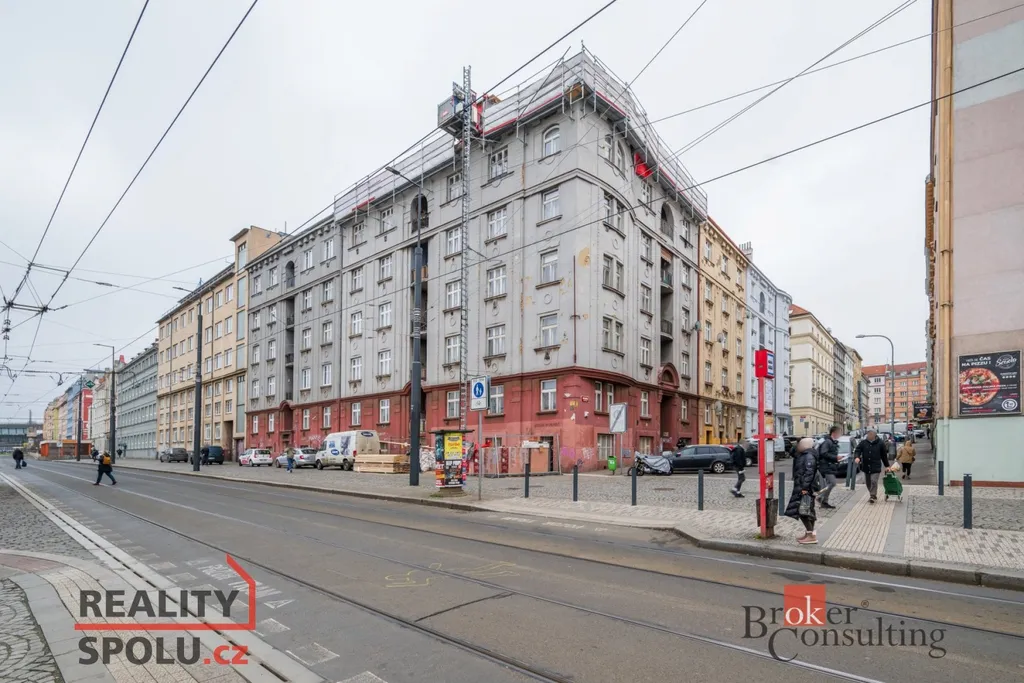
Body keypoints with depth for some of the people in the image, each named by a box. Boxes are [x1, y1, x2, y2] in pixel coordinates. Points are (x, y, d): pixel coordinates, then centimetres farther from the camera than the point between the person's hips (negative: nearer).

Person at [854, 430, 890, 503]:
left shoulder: (880, 443, -2)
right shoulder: (863, 443, 2)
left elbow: (884, 455, 6)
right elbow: (857, 450, -3)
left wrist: (887, 466, 10)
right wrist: (857, 457, -25)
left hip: (875, 467, -3)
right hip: (866, 466, 3)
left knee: (874, 481, -14)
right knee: (868, 482, 11)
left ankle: (873, 496, -8)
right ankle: (873, 496, 27)